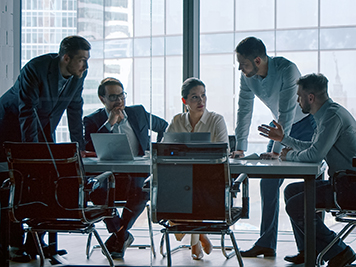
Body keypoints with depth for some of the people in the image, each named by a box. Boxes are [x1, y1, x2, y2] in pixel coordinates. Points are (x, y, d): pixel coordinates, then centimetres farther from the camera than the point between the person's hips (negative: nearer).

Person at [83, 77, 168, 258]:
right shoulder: (93, 120, 5)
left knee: (142, 190, -35)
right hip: (109, 175, 0)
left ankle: (119, 236, -11)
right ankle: (123, 235, -9)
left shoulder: (138, 112, 13)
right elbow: (88, 150, -12)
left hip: (138, 174, 1)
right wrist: (109, 124, -12)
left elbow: (164, 127, 29)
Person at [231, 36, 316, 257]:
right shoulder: (248, 77, -11)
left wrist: (276, 150, -32)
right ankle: (266, 243, 4)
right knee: (268, 183, -1)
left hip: (306, 124, -6)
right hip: (281, 126, 6)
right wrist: (240, 147, -7)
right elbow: (244, 110, -3)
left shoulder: (287, 70, -30)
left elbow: (287, 113, -30)